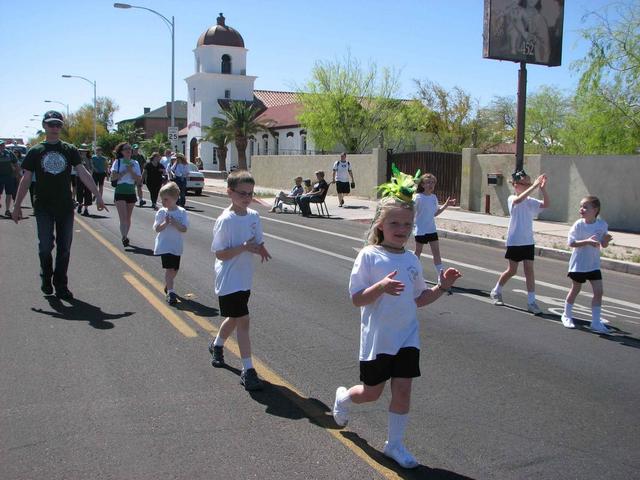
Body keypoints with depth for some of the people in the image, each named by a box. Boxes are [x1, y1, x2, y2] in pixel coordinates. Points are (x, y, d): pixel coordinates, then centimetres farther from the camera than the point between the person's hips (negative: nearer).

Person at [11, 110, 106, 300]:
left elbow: (83, 173, -1)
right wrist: (17, 206, 4)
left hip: (65, 206, 1)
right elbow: (26, 180, 6)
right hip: (43, 207, -1)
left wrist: (98, 195, -10)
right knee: (45, 246, -6)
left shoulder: (70, 150, 6)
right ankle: (46, 278, 20)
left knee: (64, 248, 3)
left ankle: (61, 286, 14)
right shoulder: (35, 151, 4)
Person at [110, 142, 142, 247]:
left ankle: (125, 237, 22)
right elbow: (113, 177, -8)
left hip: (131, 192, 3)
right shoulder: (117, 162, 1)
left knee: (128, 218, 9)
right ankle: (124, 238, -23)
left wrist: (130, 171, -14)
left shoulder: (134, 163, 7)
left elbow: (138, 178, -1)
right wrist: (124, 172, -14)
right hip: (120, 192, -3)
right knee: (123, 217, -15)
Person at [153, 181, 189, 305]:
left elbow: (184, 229, -10)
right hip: (164, 245, -3)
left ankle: (168, 285, 41)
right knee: (169, 268, -10)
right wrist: (165, 223, -23)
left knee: (175, 269, 15)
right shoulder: (161, 212, -5)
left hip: (176, 246, 3)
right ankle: (170, 292, -8)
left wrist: (175, 223, -25)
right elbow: (157, 229, -7)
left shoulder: (182, 212, -5)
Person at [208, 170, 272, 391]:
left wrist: (261, 250, -12)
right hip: (229, 280, -7)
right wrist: (243, 247, -30)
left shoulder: (254, 216, 2)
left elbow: (258, 242, 11)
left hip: (245, 278, 7)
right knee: (243, 321, -8)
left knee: (234, 318, 23)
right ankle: (247, 370, -1)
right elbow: (220, 253, -17)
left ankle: (217, 345, 51)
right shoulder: (225, 220, -18)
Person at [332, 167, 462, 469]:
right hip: (377, 339, -4)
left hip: (406, 338, 4)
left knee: (402, 390, 3)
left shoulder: (412, 260, 4)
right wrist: (380, 287, -31)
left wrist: (442, 287, -2)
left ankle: (394, 444, 22)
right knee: (371, 393, 9)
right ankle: (343, 397, 43)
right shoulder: (369, 256, -12)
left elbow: (418, 299, 13)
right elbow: (357, 299, -14)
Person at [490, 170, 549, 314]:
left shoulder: (530, 201, 4)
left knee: (529, 270, -2)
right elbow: (518, 200, -33)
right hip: (514, 241, -4)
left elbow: (546, 204, -10)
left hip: (528, 242, 4)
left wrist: (543, 189, -23)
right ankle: (496, 291, 30)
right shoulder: (512, 199, -9)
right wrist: (534, 186, -37)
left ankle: (531, 302, 0)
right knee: (512, 270, 7)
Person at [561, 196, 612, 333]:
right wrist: (587, 241, -28)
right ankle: (567, 315, 31)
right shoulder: (578, 225, -13)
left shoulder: (602, 225, -4)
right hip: (579, 264, -3)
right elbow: (571, 243, -17)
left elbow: (603, 245, 6)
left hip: (594, 264, 3)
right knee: (575, 290, 11)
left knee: (598, 291, -3)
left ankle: (596, 322, 4)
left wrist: (606, 240, -17)